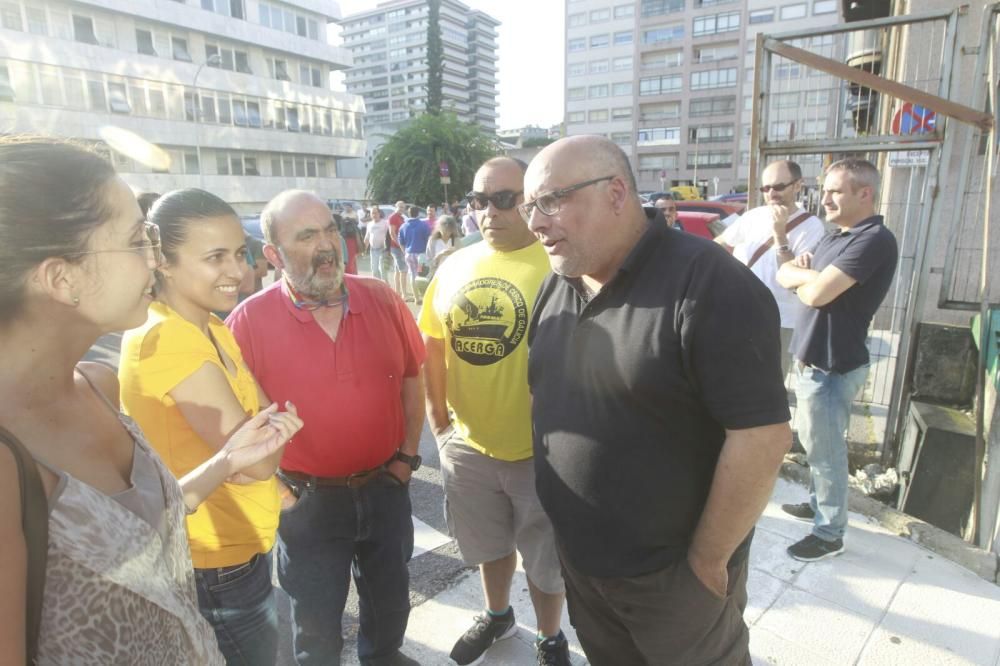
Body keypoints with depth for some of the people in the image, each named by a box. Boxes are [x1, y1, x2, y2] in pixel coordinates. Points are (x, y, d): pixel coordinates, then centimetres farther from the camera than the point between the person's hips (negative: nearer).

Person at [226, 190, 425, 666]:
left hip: (385, 487, 3)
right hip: (308, 500, -3)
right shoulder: (248, 322, -17)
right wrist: (276, 487, -9)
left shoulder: (381, 299, -8)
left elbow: (411, 378, 3)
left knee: (390, 601, 27)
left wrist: (407, 455, 2)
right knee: (316, 624, 20)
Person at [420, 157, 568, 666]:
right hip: (467, 443, 5)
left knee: (544, 558, 17)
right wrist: (437, 412, 7)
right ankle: (497, 615, 54)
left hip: (538, 448, -4)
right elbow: (431, 340, 10)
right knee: (490, 544, 26)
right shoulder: (454, 268, 1)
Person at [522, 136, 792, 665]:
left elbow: (761, 438, -23)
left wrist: (707, 560, -15)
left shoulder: (708, 285, -23)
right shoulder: (556, 286, 0)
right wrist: (567, 532, 9)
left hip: (670, 572, -6)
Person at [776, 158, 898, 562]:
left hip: (832, 366, -9)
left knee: (826, 451, 3)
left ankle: (830, 533, 17)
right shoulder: (834, 237, 13)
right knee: (814, 444, 21)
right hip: (810, 359, 9)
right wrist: (807, 273, -9)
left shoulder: (874, 239, -19)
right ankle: (818, 503, 39)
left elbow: (815, 294, -26)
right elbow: (784, 275, 13)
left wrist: (801, 274, -4)